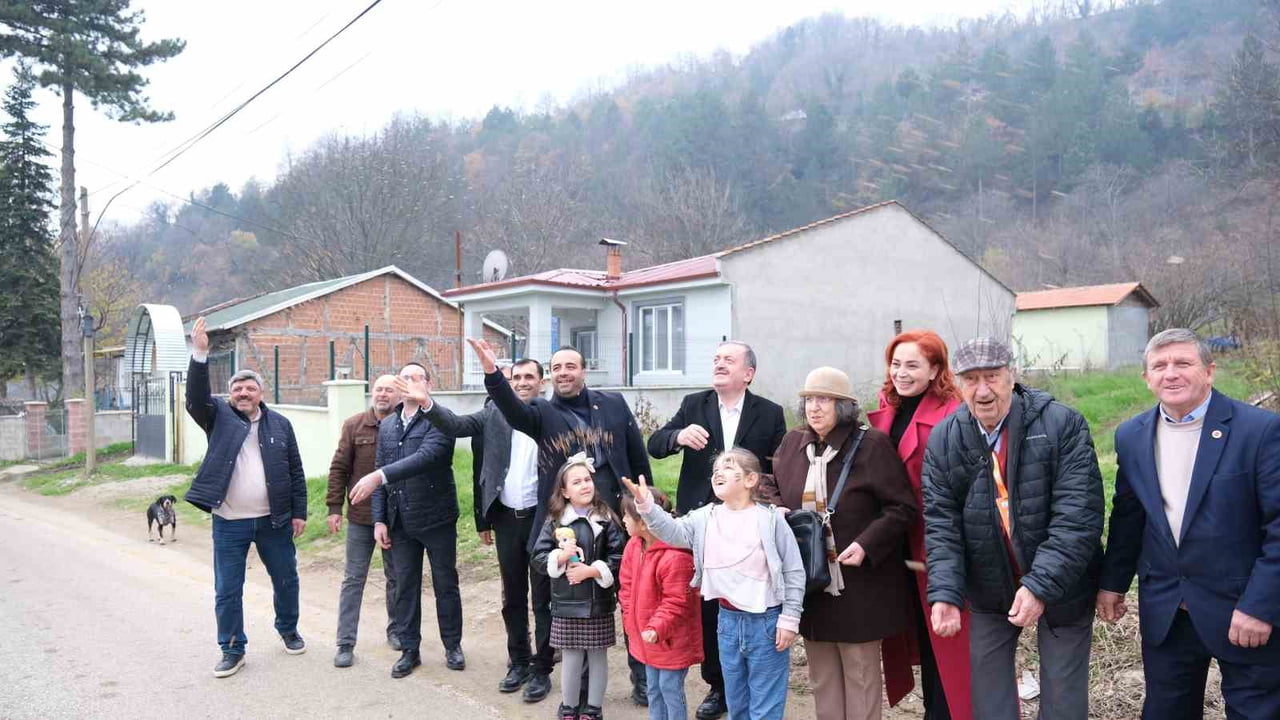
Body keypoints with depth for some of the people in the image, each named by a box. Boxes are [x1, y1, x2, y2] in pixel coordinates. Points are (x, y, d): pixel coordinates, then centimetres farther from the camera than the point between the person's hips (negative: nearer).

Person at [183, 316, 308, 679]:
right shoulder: (219, 417, 1)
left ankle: (288, 630, 37)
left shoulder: (280, 424, 3)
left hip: (274, 520, 1)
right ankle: (232, 649, 22)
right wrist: (199, 355, -31)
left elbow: (295, 471, 4)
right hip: (229, 523, -1)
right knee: (227, 590, 6)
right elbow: (196, 398, -19)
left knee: (286, 580, 14)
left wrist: (299, 512, 1)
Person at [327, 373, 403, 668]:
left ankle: (396, 629, 33)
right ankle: (346, 643, 12)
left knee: (397, 576, 14)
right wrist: (334, 508, -3)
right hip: (360, 516, 0)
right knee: (353, 579, 5)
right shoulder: (354, 426, -2)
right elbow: (339, 468, 1)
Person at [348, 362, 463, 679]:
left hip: (437, 518, -5)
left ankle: (453, 645, 25)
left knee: (445, 584, 9)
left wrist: (380, 475, -34)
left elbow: (427, 456, -27)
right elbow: (381, 474, 10)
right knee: (405, 587, 11)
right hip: (400, 520, 5)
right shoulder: (386, 426, 9)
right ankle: (409, 649, 25)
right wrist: (380, 519, 4)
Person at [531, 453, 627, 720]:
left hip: (599, 603, 0)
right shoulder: (554, 521, -1)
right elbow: (538, 558, -3)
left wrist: (591, 570, -16)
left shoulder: (606, 519, -5)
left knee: (597, 657, 12)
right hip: (566, 604, 1)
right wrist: (560, 556, -19)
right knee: (571, 658, 10)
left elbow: (619, 558, -9)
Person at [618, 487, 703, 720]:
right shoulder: (634, 545, -2)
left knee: (670, 689, 3)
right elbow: (626, 584, 9)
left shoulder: (675, 557, -28)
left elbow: (676, 602, -23)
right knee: (653, 689, 20)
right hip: (646, 636, 8)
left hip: (670, 638, -8)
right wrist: (631, 618, 4)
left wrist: (657, 628, -27)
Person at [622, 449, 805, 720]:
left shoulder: (770, 519, -12)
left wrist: (789, 620, -9)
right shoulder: (705, 518, 2)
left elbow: (794, 571, -9)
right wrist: (647, 507, -26)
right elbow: (673, 532, -10)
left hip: (766, 623, -5)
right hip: (728, 621, 5)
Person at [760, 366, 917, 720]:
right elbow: (769, 484, 21)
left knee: (861, 673, 9)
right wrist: (776, 508, -1)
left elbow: (902, 507, -10)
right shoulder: (793, 442, 5)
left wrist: (867, 545, -21)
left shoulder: (871, 444, -12)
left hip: (859, 586, -5)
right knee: (821, 673, 17)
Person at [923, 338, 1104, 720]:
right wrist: (945, 593, -19)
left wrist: (1041, 586, -27)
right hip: (989, 589, 3)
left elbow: (1077, 515, -21)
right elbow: (941, 523, -7)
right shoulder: (943, 440, -6)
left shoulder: (1063, 425, -17)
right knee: (987, 688, 13)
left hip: (1060, 588, -3)